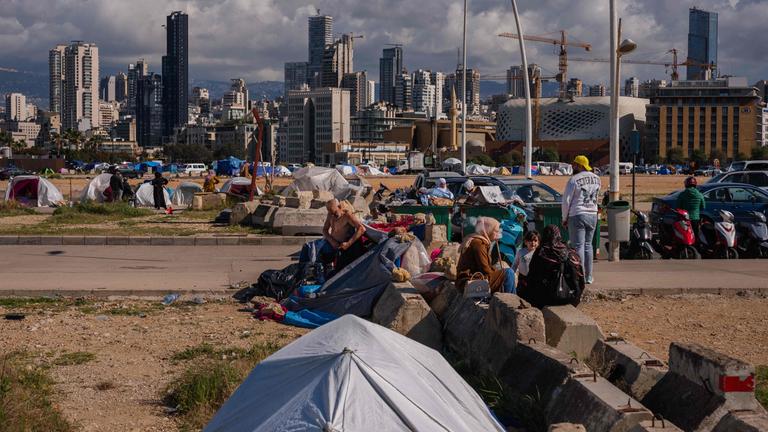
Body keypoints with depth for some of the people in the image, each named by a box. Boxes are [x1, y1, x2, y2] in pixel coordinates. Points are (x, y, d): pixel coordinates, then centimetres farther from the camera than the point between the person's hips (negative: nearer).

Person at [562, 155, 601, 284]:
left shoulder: (574, 179, -12)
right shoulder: (596, 179, 8)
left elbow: (566, 201, -8)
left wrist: (564, 219, 0)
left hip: (577, 215, -6)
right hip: (593, 215, 6)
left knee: (578, 246, -3)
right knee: (588, 245, 14)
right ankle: (589, 276, 16)